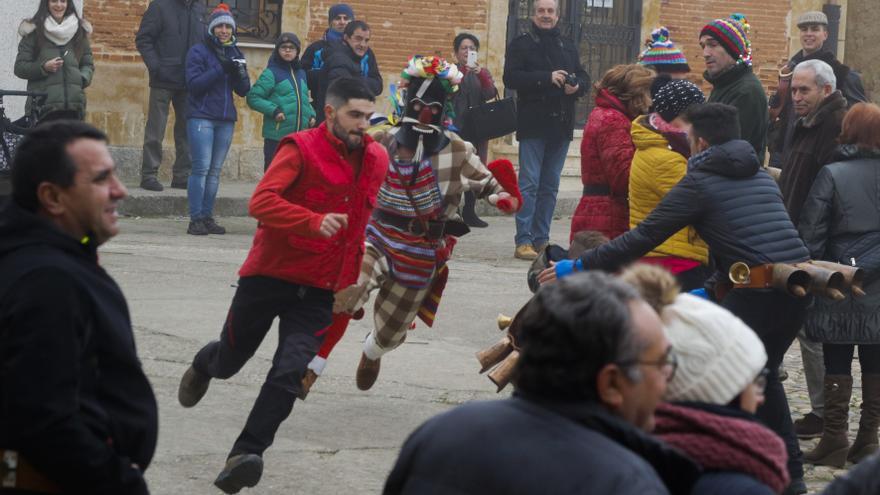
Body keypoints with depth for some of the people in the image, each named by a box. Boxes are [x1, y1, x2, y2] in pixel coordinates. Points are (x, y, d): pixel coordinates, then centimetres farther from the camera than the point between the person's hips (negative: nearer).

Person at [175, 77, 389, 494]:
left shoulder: (376, 159, 4)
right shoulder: (301, 148, -12)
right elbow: (261, 202, -24)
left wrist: (353, 275, 21)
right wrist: (315, 221, -37)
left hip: (319, 290, 3)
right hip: (269, 275, -3)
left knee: (289, 373, -16)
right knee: (229, 361, 15)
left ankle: (246, 453, -15)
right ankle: (204, 365, 51)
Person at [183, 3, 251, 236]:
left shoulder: (235, 54, 14)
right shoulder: (198, 52, -1)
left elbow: (243, 91, 11)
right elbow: (193, 84, -12)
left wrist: (240, 73, -10)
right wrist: (220, 70, -20)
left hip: (226, 119, 5)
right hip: (201, 117, -5)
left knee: (215, 170, 5)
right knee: (201, 167, -11)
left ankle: (207, 217, 9)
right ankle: (195, 219, -10)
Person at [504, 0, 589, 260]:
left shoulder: (567, 46, 16)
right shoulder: (521, 44, 2)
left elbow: (584, 78, 16)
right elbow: (511, 78, -10)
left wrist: (576, 86, -8)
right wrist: (548, 78, -18)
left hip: (561, 126, 5)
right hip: (533, 124, -5)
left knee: (550, 185, 7)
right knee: (529, 183, -8)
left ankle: (541, 239, 12)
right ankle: (523, 241, -8)